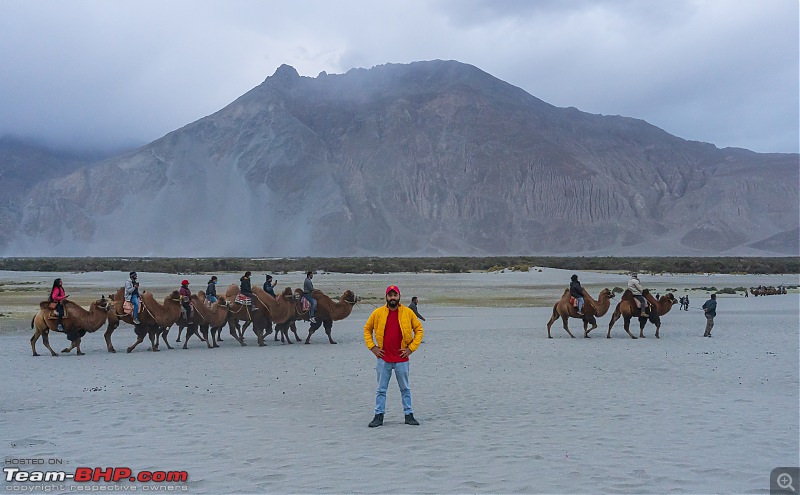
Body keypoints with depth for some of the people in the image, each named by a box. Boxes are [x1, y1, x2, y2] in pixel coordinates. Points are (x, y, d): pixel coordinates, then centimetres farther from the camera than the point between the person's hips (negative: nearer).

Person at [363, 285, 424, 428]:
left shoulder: (408, 313, -1)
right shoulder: (377, 313, 0)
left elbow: (419, 329, 7)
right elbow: (367, 329, 12)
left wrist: (411, 347, 0)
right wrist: (372, 347, 3)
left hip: (401, 358, 0)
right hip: (383, 358, 0)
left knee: (405, 388, 9)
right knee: (381, 389, 6)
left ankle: (409, 415, 17)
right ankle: (379, 416, 13)